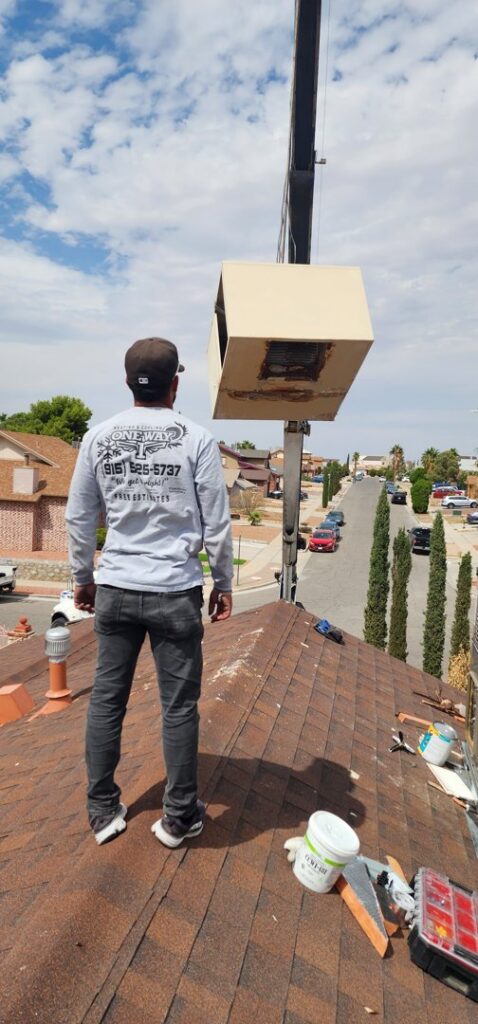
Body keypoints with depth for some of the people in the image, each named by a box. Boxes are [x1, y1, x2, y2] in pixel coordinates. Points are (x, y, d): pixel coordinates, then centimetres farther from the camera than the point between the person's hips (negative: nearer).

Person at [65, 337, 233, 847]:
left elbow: (78, 518, 6)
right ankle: (179, 817, 27)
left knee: (106, 699, 16)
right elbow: (216, 523, -5)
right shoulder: (196, 439, -7)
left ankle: (103, 812, 32)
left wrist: (83, 577, 19)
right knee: (179, 706, 10)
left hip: (115, 590, 4)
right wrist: (223, 582, 7)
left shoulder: (98, 437, 2)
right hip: (175, 593, -3)